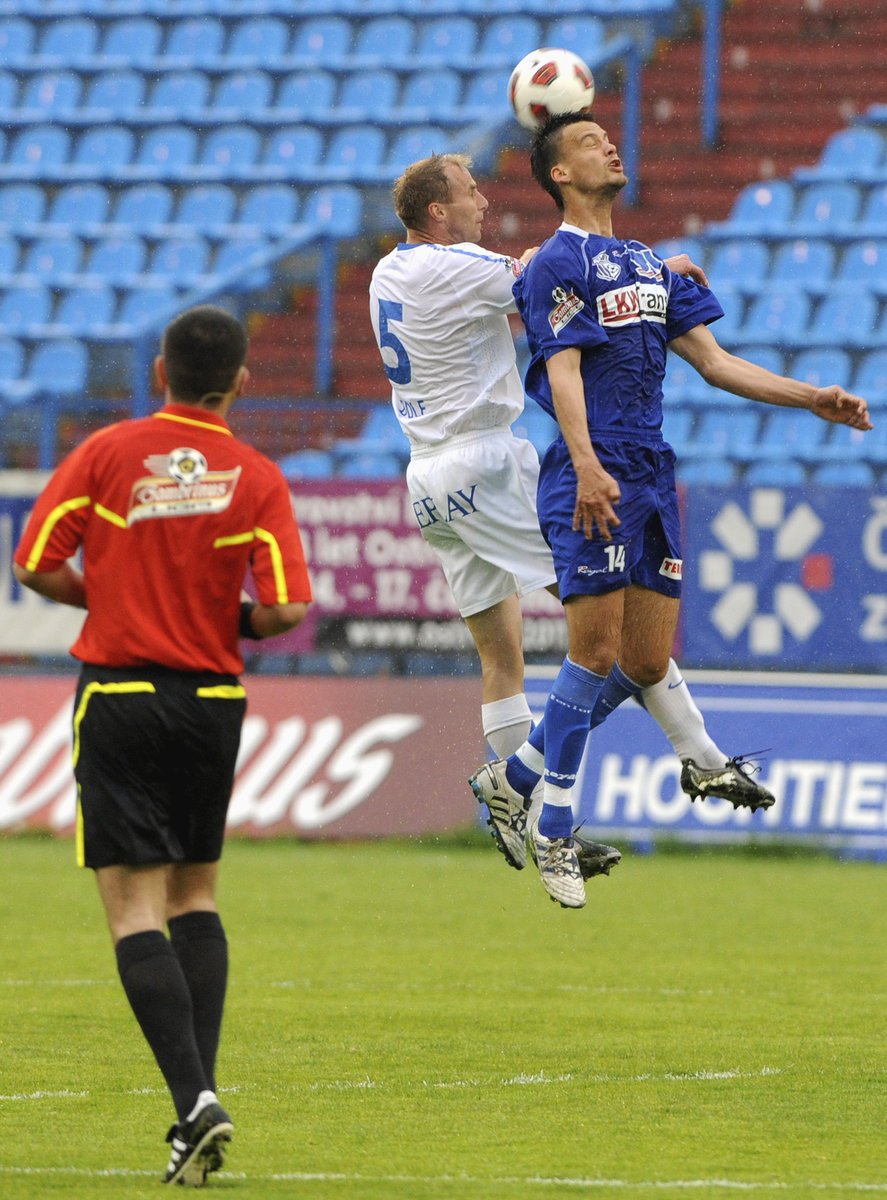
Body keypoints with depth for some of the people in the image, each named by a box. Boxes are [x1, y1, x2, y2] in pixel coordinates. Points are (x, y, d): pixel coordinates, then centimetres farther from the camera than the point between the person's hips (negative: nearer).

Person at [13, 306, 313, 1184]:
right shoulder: (256, 478, -3)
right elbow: (285, 609, -11)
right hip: (212, 699, 2)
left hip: (118, 692, -2)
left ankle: (192, 1094, -18)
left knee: (134, 908, -3)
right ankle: (199, 1092, 7)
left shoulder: (107, 452, -5)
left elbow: (35, 565, -6)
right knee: (195, 894, 17)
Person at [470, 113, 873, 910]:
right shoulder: (559, 263, -4)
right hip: (597, 478, -8)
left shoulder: (651, 266, 20)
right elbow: (562, 370, -15)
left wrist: (813, 399, 13)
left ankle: (518, 775, 19)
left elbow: (714, 362, 21)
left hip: (653, 477, 8)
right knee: (596, 654, -10)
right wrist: (586, 468, -28)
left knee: (647, 662, 5)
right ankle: (554, 832, -2)